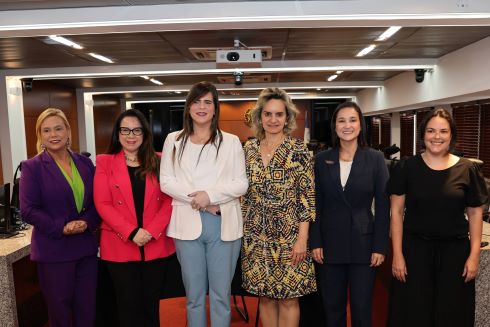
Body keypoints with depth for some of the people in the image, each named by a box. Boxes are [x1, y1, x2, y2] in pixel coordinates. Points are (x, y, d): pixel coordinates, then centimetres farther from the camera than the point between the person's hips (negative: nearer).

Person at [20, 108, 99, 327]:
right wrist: (61, 228, -19)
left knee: (87, 309, 13)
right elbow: (28, 210, -10)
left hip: (86, 247, 4)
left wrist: (87, 222, -12)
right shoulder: (32, 167, -5)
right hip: (53, 250, -3)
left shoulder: (85, 163, 6)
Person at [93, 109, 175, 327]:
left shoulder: (158, 162, 6)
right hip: (120, 246, -1)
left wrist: (151, 231, -14)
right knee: (129, 305, 9)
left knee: (151, 304, 13)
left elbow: (168, 200, 0)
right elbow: (102, 204, -6)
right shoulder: (105, 162, 1)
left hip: (156, 245, 2)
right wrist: (132, 232, -16)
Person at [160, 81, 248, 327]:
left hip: (223, 225, 0)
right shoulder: (174, 140, 7)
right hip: (187, 224, 1)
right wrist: (197, 199, -13)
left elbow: (241, 184, -1)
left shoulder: (231, 141, 5)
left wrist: (210, 195, -15)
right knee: (194, 295, 13)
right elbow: (165, 181, 0)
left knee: (221, 294, 10)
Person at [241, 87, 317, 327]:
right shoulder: (249, 149, 5)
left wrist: (302, 238, -12)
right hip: (255, 237, 4)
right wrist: (242, 229, 8)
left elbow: (307, 197, -8)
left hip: (288, 236, -3)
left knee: (288, 298, 6)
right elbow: (244, 193, 11)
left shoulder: (298, 150, -7)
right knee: (265, 296, 14)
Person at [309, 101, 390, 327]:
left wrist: (380, 247, -6)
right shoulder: (322, 160, 1)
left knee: (362, 309, 9)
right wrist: (315, 242, -3)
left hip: (363, 243, -1)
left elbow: (383, 206, -2)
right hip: (330, 243, 1)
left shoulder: (375, 159, -2)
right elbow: (316, 204, 2)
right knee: (332, 308, 13)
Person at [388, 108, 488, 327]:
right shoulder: (406, 167, -5)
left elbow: (475, 213, 4)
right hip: (414, 248, -1)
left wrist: (474, 255, -3)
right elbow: (396, 212, -4)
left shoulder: (467, 169, -2)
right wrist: (397, 254, -7)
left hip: (455, 250, 1)